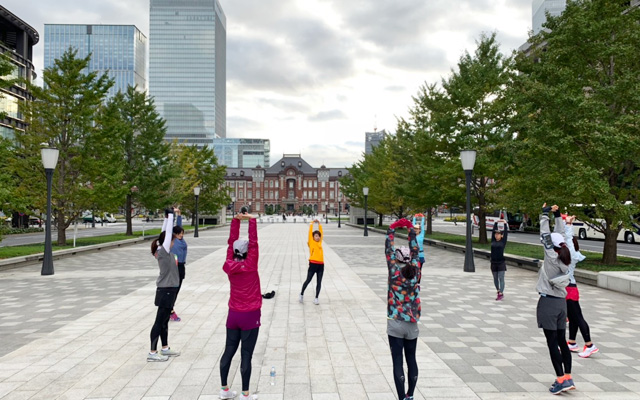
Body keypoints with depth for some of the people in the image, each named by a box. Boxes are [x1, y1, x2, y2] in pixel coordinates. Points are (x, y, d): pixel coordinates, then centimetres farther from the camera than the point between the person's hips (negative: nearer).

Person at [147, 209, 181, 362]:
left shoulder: (164, 251, 6)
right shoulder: (163, 251, -16)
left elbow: (165, 232, 12)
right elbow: (168, 233, -17)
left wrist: (167, 218, 9)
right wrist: (170, 216, -12)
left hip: (168, 289, 9)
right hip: (166, 291, -9)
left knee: (164, 321, 16)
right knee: (159, 321, -3)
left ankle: (165, 348, 27)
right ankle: (152, 353, 2)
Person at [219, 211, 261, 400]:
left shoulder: (229, 266, -4)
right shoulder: (250, 266, -16)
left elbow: (231, 242, 2)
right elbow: (254, 243, -16)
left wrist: (236, 220, 3)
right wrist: (252, 220, -11)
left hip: (233, 314, 5)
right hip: (250, 315, -5)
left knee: (229, 351, 14)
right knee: (246, 355, 0)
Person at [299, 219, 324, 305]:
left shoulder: (320, 242, 14)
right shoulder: (311, 242, 2)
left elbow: (321, 232, 17)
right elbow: (310, 232, -2)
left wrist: (319, 224, 15)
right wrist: (312, 223, 4)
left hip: (321, 264, 5)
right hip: (313, 264, -4)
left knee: (319, 282, 4)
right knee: (308, 280, 2)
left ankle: (316, 298, 10)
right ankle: (301, 294, 20)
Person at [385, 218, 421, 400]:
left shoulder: (394, 271, -10)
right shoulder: (415, 271, -3)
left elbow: (388, 250, -4)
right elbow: (415, 249, 6)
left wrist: (392, 229, 4)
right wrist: (411, 229, 14)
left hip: (395, 325, -3)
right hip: (412, 324, 3)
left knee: (398, 362, 0)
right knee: (411, 359, 15)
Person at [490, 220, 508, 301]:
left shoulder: (503, 242, -1)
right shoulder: (493, 241, 7)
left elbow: (505, 232, -4)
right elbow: (493, 231, 11)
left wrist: (504, 224, 0)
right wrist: (496, 223, 16)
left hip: (501, 263, -4)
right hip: (493, 263, 4)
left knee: (501, 278, -5)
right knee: (495, 278, 11)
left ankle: (501, 293, -5)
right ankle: (498, 291, 24)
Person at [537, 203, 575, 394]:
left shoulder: (551, 257, -12)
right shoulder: (565, 258, 5)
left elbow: (545, 235, -10)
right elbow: (560, 234, 14)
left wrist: (545, 214, -2)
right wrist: (557, 215, 17)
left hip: (548, 302, -7)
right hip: (561, 302, 7)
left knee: (552, 343, -3)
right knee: (561, 341, 12)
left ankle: (561, 380, -3)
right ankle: (568, 378, 13)